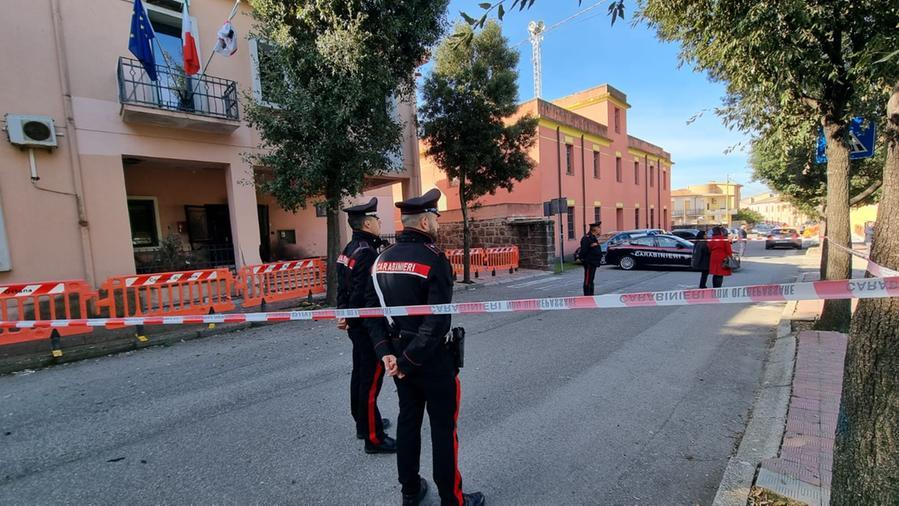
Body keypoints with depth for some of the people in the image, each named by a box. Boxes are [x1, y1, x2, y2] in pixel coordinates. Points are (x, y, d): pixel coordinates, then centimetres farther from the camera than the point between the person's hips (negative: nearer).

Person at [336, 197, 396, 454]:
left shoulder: (350, 249, 10)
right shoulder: (367, 252, -21)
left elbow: (344, 287, 13)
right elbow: (362, 293, -25)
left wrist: (345, 315, 14)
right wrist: (349, 318, -14)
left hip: (356, 324, 10)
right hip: (367, 324, -10)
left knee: (360, 374, 20)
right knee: (372, 379, -2)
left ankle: (363, 424, 35)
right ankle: (374, 438, 9)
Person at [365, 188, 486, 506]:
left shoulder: (382, 259, 3)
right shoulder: (434, 259, -17)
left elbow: (372, 310, 1)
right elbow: (437, 320, -24)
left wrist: (386, 352, -4)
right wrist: (408, 360, -18)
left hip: (399, 355, 7)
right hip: (433, 359, -6)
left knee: (408, 420, 20)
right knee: (443, 428, 9)